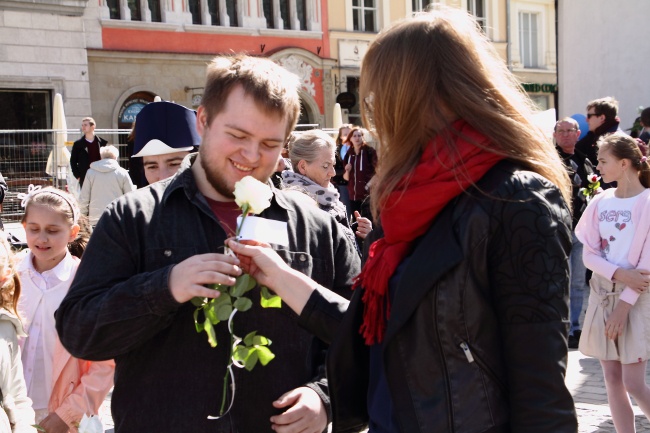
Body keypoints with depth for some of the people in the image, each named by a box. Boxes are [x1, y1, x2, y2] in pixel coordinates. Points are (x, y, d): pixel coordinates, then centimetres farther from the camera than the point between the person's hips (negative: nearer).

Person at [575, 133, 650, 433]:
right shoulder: (600, 202, 5)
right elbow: (589, 254, 2)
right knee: (612, 380, 6)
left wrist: (624, 304, -16)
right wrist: (619, 274, -15)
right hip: (601, 294, 5)